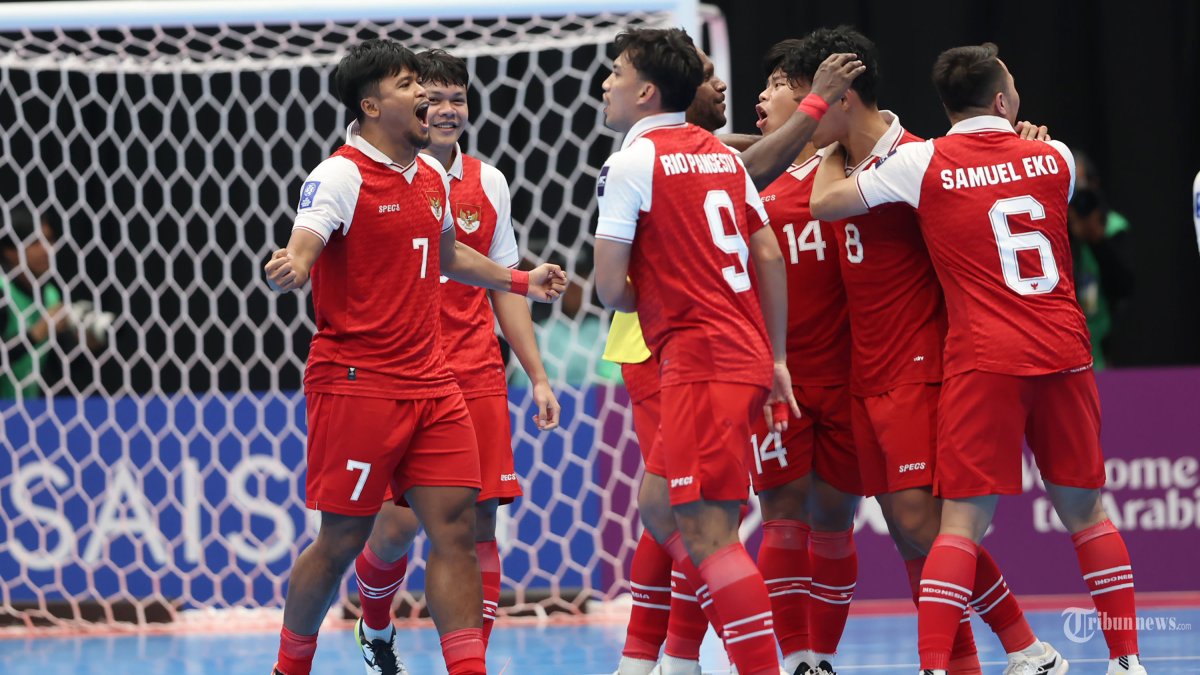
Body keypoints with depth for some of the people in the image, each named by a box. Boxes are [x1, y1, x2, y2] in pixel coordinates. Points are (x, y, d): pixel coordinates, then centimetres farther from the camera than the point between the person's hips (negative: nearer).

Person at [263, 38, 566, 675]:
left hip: (430, 385, 7)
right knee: (341, 540, -1)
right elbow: (302, 251, -24)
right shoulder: (341, 175, -10)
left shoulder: (431, 175, 14)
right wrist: (289, 268, -47)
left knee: (456, 527, -2)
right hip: (356, 383, -7)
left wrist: (522, 281, 41)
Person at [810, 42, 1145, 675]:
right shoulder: (1054, 158, 7)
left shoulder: (923, 164, -2)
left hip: (984, 361, -3)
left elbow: (822, 204, 3)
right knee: (1085, 509, 14)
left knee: (963, 520, -6)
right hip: (1064, 354, 3)